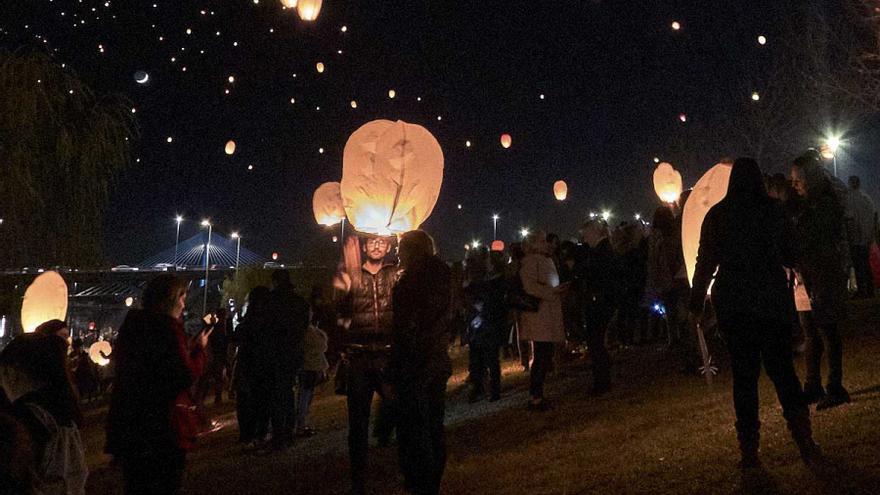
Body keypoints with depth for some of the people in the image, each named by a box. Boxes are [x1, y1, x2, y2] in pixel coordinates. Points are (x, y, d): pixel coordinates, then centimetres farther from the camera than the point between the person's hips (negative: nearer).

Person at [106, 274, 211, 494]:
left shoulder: (131, 325, 8)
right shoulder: (167, 327, -15)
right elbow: (186, 377, -18)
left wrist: (187, 348, 14)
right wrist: (199, 349, -4)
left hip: (126, 419, 7)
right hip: (163, 423, -7)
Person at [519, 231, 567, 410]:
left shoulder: (546, 261, 22)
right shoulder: (530, 261, -9)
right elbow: (529, 286, -22)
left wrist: (559, 289, 12)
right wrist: (552, 291, -19)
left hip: (549, 318, 10)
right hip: (538, 316, -10)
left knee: (545, 358, 12)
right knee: (541, 358, -8)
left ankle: (536, 395, 19)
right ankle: (535, 397, -3)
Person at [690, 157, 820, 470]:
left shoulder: (717, 215, -1)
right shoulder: (773, 210, 0)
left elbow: (705, 262, -2)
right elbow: (791, 257, 8)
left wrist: (696, 304, 4)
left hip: (733, 304, 0)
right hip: (773, 301, 1)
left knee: (744, 374, 5)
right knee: (782, 368, 9)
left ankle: (749, 449, 5)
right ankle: (803, 437, -2)